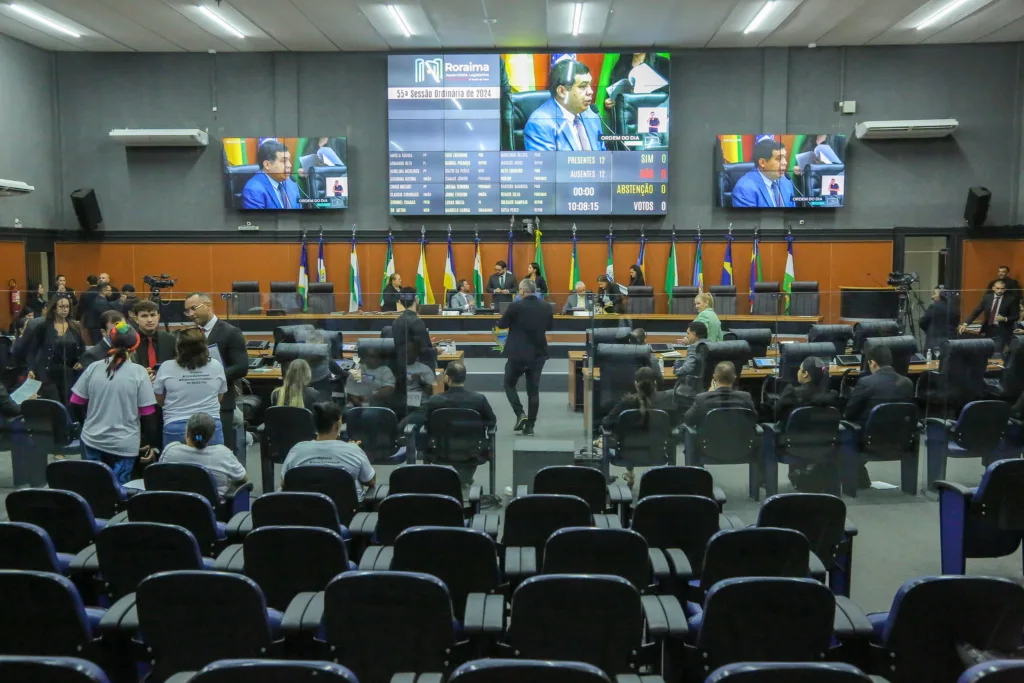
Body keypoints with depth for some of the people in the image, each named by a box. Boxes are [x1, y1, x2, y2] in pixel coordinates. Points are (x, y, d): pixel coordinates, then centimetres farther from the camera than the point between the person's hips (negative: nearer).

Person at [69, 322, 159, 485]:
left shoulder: (93, 368, -2)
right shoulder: (139, 372, -11)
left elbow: (76, 404, 6)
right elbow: (148, 413, -10)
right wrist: (149, 444, 1)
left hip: (92, 440, 3)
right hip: (124, 445, -3)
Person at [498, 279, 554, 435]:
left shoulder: (516, 306, -14)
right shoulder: (546, 307, 0)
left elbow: (501, 325, -3)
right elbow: (550, 326, 16)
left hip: (518, 353, -4)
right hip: (538, 353, 4)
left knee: (509, 384, 14)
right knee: (533, 390, 9)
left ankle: (520, 414, -2)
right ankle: (530, 425, 10)